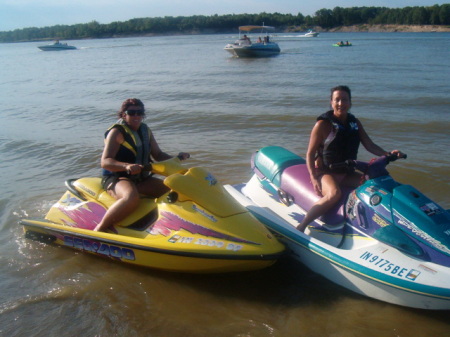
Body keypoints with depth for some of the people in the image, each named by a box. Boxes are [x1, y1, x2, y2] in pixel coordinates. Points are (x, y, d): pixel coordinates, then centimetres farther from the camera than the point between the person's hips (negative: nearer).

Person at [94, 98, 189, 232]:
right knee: (132, 197, -40)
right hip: (116, 178, -7)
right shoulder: (117, 132, -9)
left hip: (142, 179, 7)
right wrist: (127, 166, -37)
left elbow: (158, 154, 18)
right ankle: (99, 229, -30)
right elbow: (105, 162, -19)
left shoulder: (145, 130, 12)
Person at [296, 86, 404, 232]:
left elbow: (370, 145, 10)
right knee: (334, 193, -36)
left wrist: (388, 154, -9)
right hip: (325, 172, -6)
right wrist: (314, 179, -20)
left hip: (347, 173, 6)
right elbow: (310, 154, -8)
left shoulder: (355, 123, 10)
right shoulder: (323, 124, -8)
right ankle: (301, 227, -28)